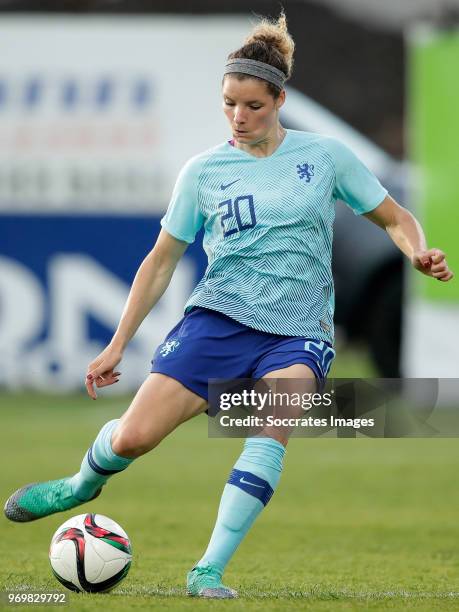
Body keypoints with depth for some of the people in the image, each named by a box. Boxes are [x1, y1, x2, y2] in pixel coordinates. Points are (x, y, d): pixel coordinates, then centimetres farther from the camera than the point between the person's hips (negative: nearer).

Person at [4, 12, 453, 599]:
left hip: (298, 331, -1)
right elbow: (162, 260, 12)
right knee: (132, 438, -12)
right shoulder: (203, 170, 5)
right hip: (218, 316, 1)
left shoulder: (324, 154, 4)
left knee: (275, 415, -33)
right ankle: (83, 482, 28)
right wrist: (116, 346, 11)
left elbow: (394, 218, 13)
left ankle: (208, 572, -30)